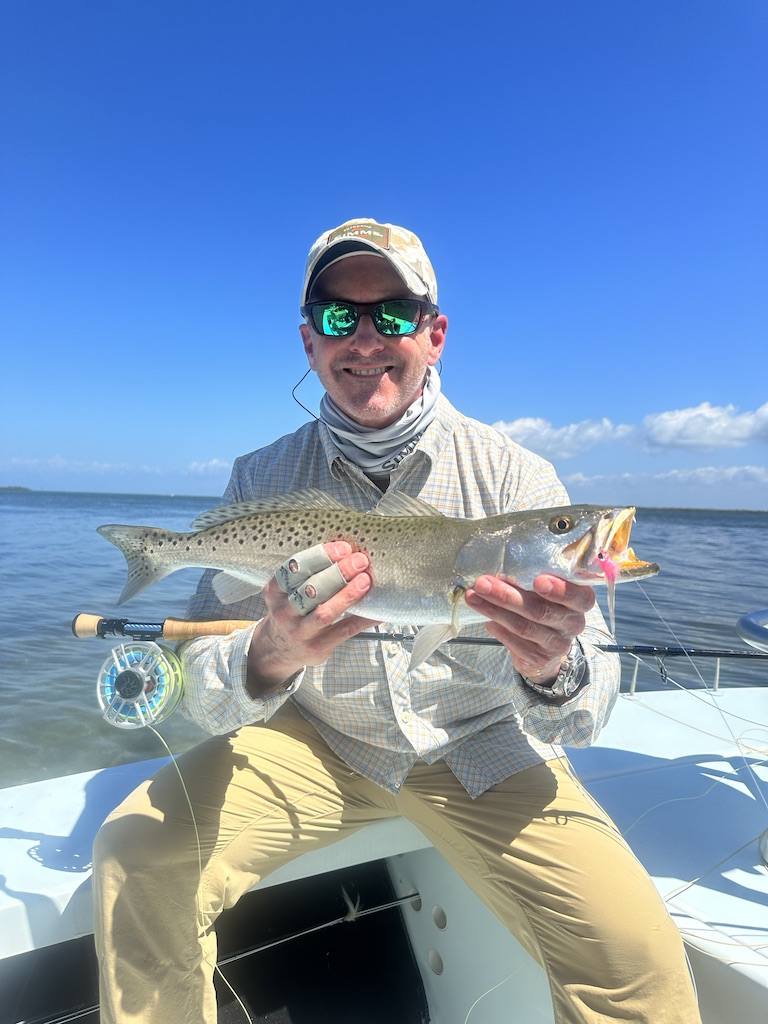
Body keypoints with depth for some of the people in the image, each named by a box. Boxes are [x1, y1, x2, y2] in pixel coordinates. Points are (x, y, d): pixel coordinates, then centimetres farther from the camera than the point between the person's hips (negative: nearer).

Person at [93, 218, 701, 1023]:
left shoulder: (515, 476, -12)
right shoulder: (263, 479, -8)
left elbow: (585, 712, -14)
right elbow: (206, 698, -12)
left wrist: (552, 673, -38)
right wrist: (267, 658, -36)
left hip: (482, 749, 0)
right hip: (316, 740, 2)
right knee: (137, 854, -18)